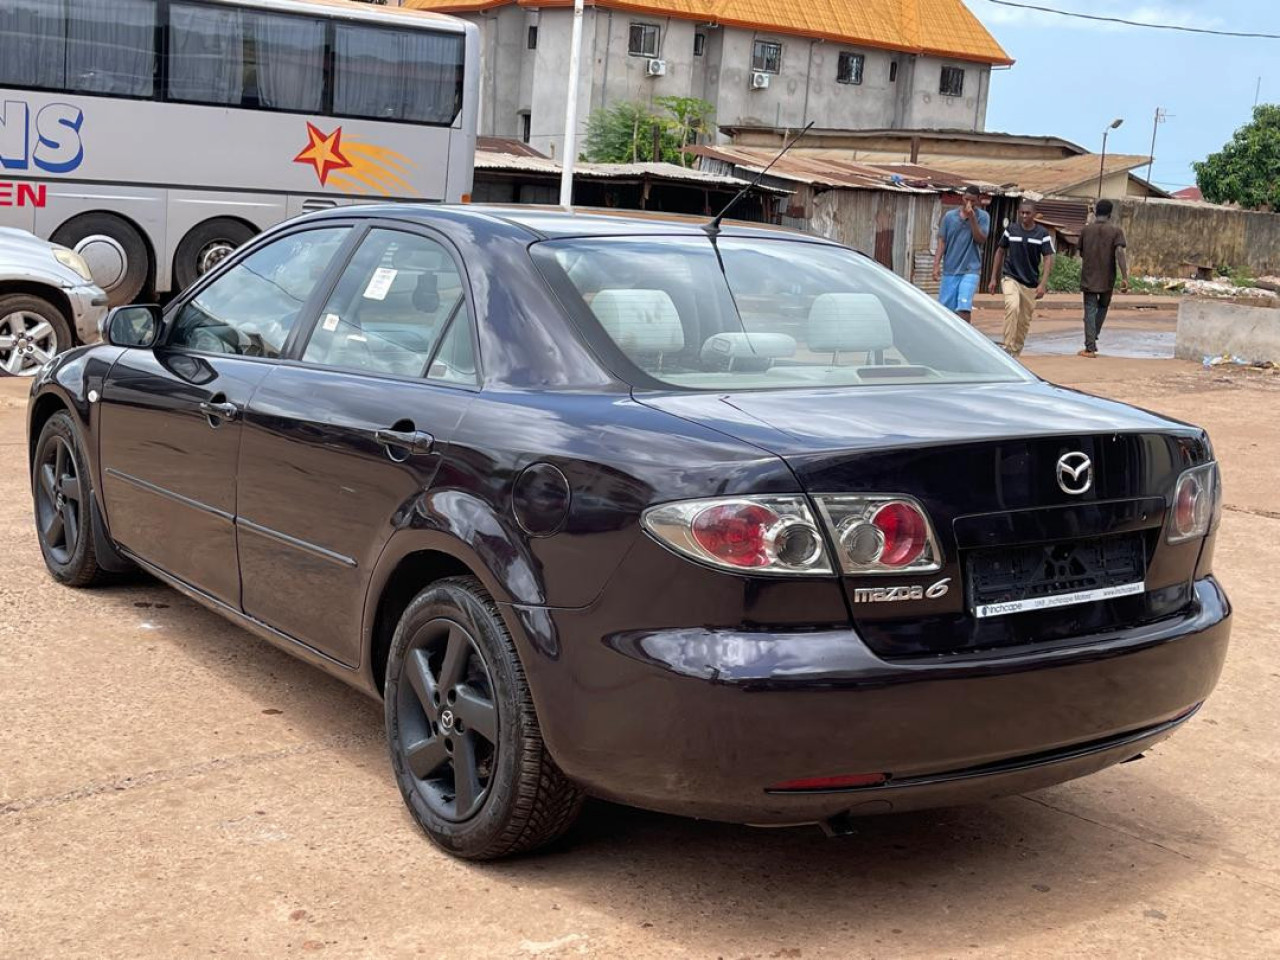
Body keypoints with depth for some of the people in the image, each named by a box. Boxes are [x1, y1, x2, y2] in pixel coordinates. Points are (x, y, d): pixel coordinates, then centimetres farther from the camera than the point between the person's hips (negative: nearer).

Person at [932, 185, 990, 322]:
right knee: (945, 308, 6)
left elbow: (981, 239, -9)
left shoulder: (983, 217, 1)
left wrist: (972, 217, -17)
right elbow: (942, 241, 6)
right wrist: (936, 264, -3)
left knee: (964, 308, -15)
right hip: (949, 270, 2)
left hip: (970, 270, -2)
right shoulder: (949, 216, 5)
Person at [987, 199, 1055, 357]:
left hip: (1031, 283, 2)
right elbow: (1000, 252, 11)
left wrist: (1043, 284, -13)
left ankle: (1015, 352, 21)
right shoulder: (1011, 230, 1)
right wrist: (994, 278, 9)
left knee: (1025, 320, 6)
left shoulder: (1042, 234, -1)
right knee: (1012, 306, -27)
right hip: (1010, 277, -2)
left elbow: (1048, 259, -3)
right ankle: (1008, 348, -25)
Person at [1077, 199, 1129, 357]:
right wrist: (1124, 278, -18)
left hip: (1089, 278, 0)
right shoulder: (1116, 231, -5)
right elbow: (1120, 253, -16)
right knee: (1103, 307, 21)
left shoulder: (1086, 230, 2)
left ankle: (1090, 347, -5)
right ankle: (1092, 340, 19)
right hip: (1107, 279, 0)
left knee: (1090, 311, 2)